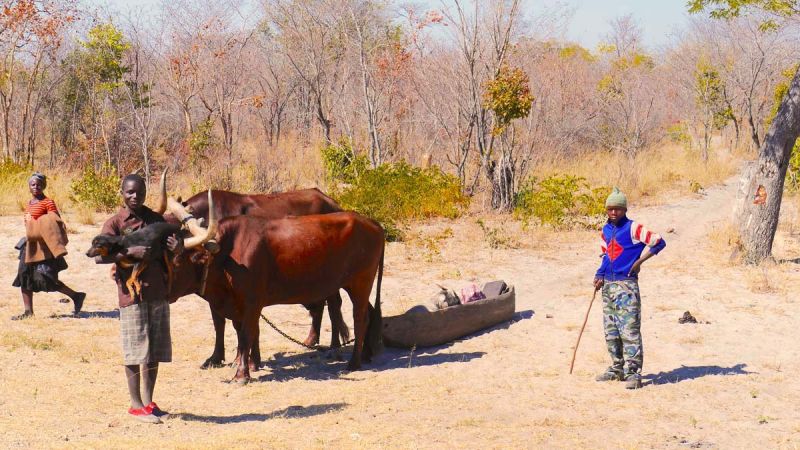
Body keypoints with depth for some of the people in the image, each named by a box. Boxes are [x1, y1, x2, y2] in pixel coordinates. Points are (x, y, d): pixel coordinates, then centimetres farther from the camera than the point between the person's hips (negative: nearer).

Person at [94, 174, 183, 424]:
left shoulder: (155, 219, 10)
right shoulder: (115, 223, -5)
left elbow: (171, 250, 16)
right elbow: (99, 257, -16)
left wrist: (177, 248, -8)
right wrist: (130, 252, -25)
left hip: (158, 291, 5)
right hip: (131, 292, -5)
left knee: (155, 350, 10)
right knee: (135, 351, -2)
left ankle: (148, 400, 21)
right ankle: (136, 405, 6)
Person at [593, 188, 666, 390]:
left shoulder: (633, 228, -9)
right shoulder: (606, 231, 13)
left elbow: (658, 242, -11)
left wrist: (639, 261, -9)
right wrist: (600, 275, 11)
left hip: (626, 284, -8)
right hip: (608, 284, 8)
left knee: (629, 329, -11)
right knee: (610, 331, 12)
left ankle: (633, 373, -11)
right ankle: (617, 368, 23)